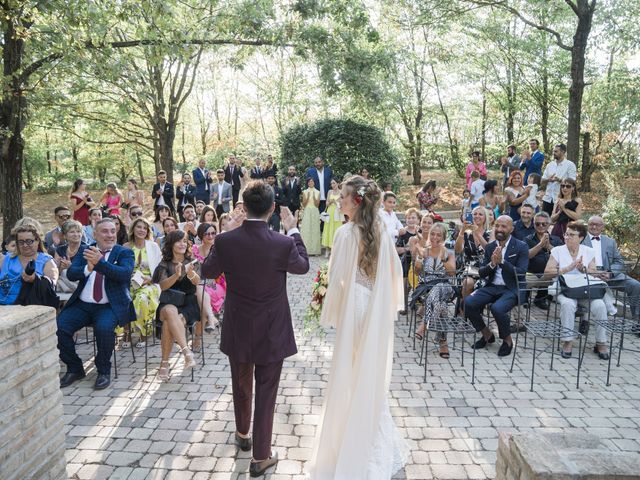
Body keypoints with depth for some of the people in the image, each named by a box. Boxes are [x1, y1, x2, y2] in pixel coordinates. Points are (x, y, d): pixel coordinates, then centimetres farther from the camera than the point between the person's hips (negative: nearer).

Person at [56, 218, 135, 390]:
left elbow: (125, 274, -17)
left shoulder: (125, 252, 2)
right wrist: (88, 268, -23)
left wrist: (100, 262, -28)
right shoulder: (84, 251, 12)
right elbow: (70, 273, -1)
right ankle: (74, 369, 7)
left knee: (104, 328, -32)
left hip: (109, 306, -4)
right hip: (82, 305, 4)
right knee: (58, 327, -17)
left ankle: (104, 371, -5)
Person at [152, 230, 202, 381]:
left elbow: (197, 281, -12)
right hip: (168, 304, 0)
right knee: (170, 312, -36)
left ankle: (164, 363, -23)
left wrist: (190, 273, -37)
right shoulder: (164, 264, 9)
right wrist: (176, 275, -28)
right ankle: (187, 352, -43)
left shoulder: (191, 262, 8)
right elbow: (163, 286, -8)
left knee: (168, 323, -32)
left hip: (188, 305, 0)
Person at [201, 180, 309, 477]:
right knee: (266, 392, 11)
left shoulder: (225, 241, -16)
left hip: (238, 330, 3)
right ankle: (261, 457, 22)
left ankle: (243, 434, 47)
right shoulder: (283, 244, -21)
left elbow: (207, 272, 3)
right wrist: (293, 231, 10)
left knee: (241, 384, 24)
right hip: (272, 331, -2)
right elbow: (303, 266, 2)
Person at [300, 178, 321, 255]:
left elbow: (317, 204, 0)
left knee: (315, 230, 0)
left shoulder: (317, 192, 7)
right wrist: (308, 196, -12)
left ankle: (315, 249, 4)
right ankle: (306, 249, -1)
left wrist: (314, 196, -12)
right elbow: (304, 204, 0)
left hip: (315, 212, 1)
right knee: (306, 230, -5)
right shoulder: (305, 192, 5)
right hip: (307, 212, -1)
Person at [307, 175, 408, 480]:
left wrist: (330, 312, -4)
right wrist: (390, 305, 17)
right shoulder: (381, 231, 0)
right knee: (373, 373, 20)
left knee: (351, 374, 11)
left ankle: (352, 449, 28)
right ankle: (378, 446, 36)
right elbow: (394, 271, 6)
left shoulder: (346, 232, -18)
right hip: (378, 310, 6)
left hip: (354, 308, -6)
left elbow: (338, 278, -17)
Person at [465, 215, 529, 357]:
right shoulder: (490, 247, 10)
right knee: (468, 303, -18)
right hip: (492, 287, 5)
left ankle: (507, 340, -2)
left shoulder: (521, 247, -2)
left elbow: (521, 273, -12)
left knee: (497, 308, -33)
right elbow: (481, 273, 7)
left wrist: (502, 261, -21)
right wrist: (492, 264, -14)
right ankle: (487, 335, 6)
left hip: (511, 289, -5)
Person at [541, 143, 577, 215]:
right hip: (547, 198, 4)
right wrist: (548, 180, -10)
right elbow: (542, 183, 12)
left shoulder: (570, 165, 0)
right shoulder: (550, 165, 13)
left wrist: (559, 180, -24)